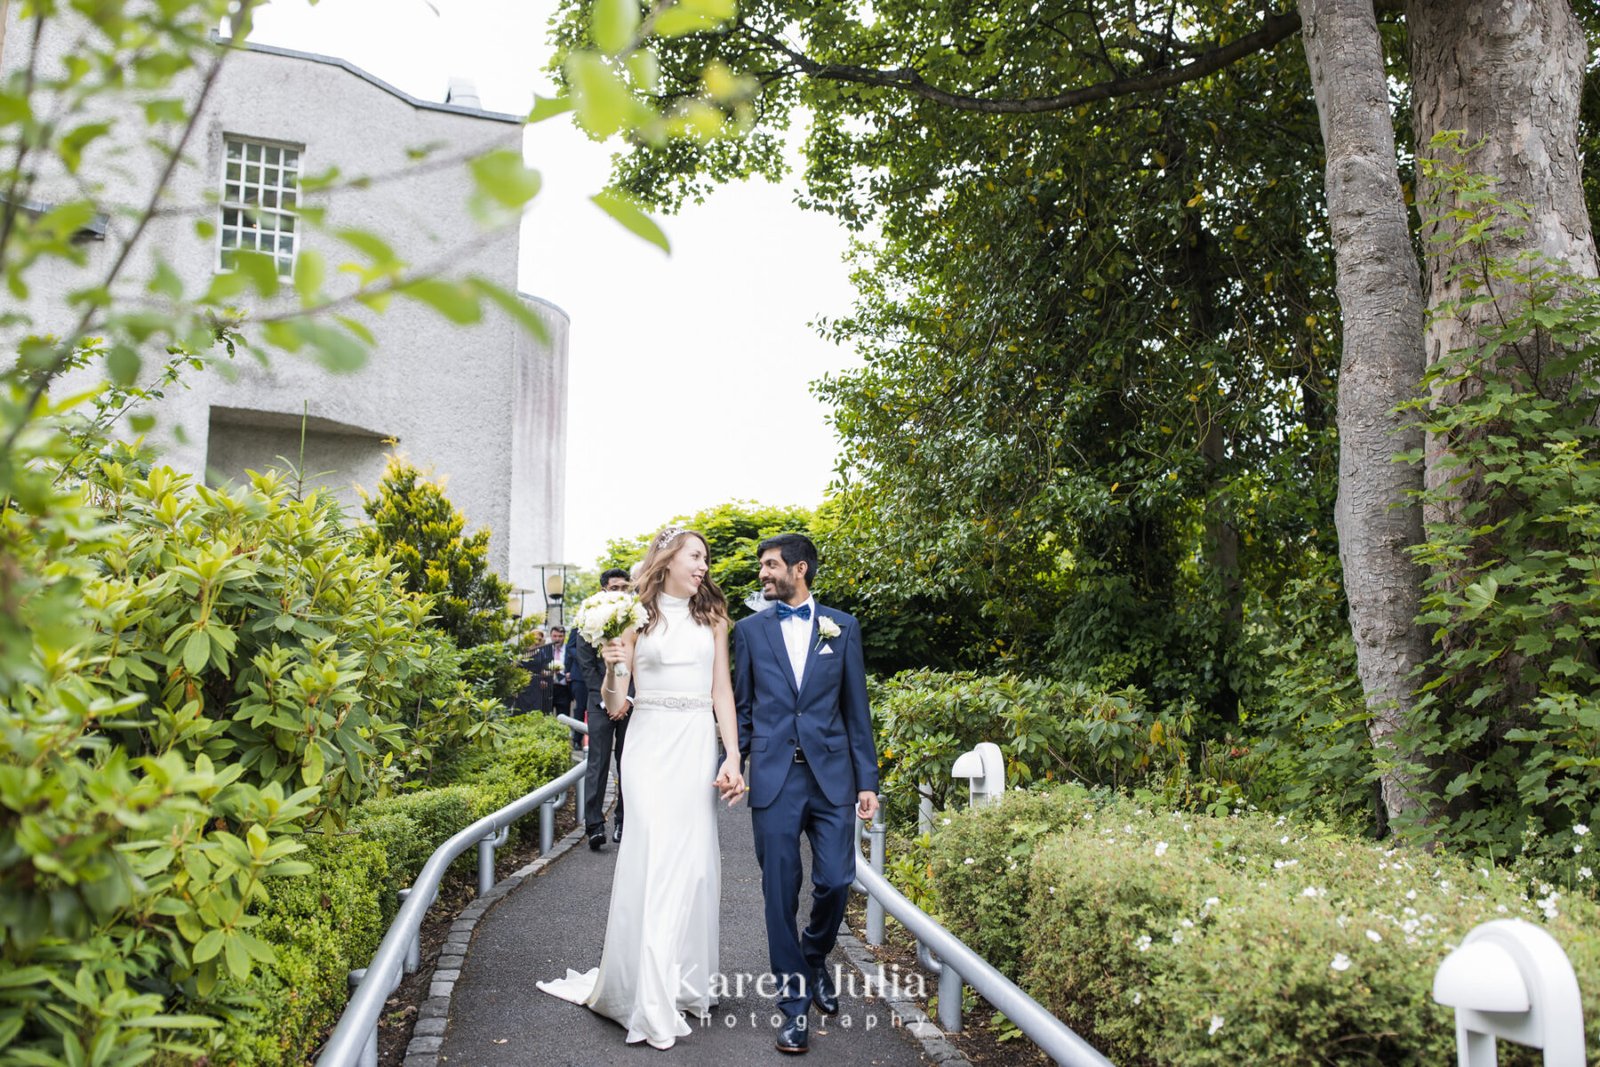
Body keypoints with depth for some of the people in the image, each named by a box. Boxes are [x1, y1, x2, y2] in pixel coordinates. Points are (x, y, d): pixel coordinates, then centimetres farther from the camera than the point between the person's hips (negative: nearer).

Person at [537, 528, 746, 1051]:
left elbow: (722, 691, 8)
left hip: (699, 745, 2)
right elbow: (613, 705, 4)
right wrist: (612, 668, -16)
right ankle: (652, 1006, 0)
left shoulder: (712, 618, 11)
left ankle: (685, 984, 18)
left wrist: (733, 757, -2)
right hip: (650, 745, -2)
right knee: (653, 861, -8)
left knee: (694, 863, 3)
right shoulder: (636, 618, 5)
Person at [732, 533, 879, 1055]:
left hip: (832, 775, 0)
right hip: (774, 776, 0)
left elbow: (856, 709, 7)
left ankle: (815, 957, 31)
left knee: (835, 880, 0)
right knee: (780, 891, 2)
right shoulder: (750, 629, 7)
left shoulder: (842, 627, 7)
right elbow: (742, 707, 10)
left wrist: (867, 779, 3)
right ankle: (794, 1000, 16)